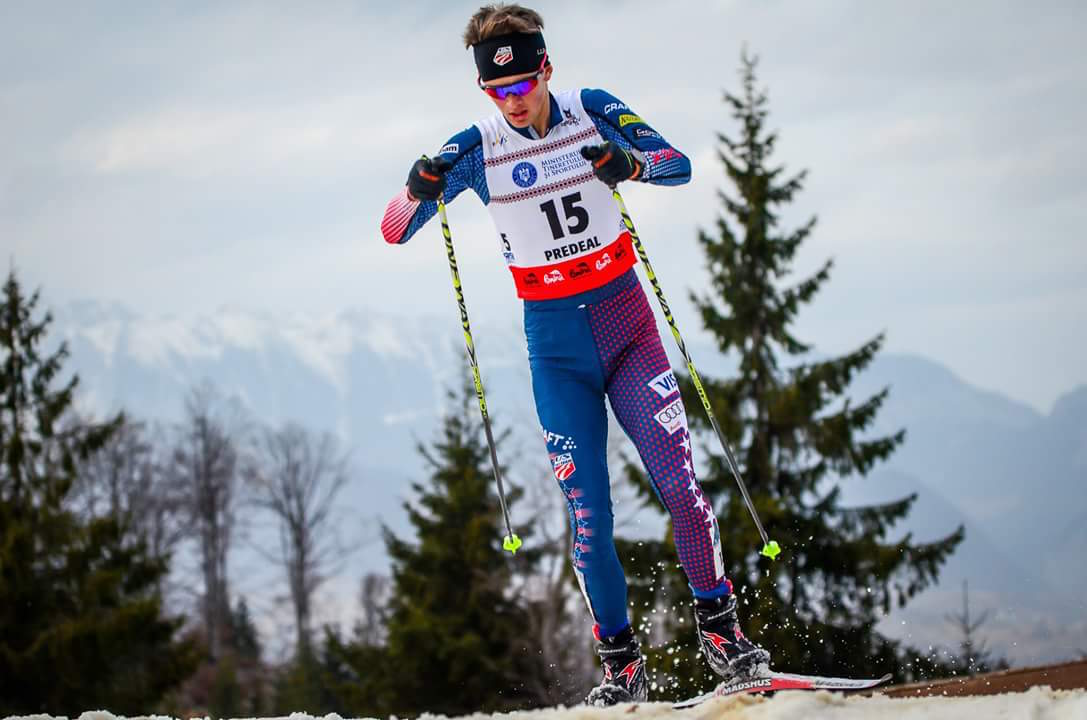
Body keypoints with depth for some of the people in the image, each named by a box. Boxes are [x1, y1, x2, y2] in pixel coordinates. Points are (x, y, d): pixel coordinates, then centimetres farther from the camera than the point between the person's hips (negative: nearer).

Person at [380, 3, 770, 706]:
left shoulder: (594, 112, -4)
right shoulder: (475, 150, -5)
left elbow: (679, 164, -12)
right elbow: (394, 231, -6)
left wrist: (631, 163, -34)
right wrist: (421, 190, -29)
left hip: (625, 316, 0)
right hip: (556, 342, 0)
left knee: (680, 481, -9)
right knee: (588, 512, -5)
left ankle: (719, 624, 6)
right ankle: (622, 660, 5)